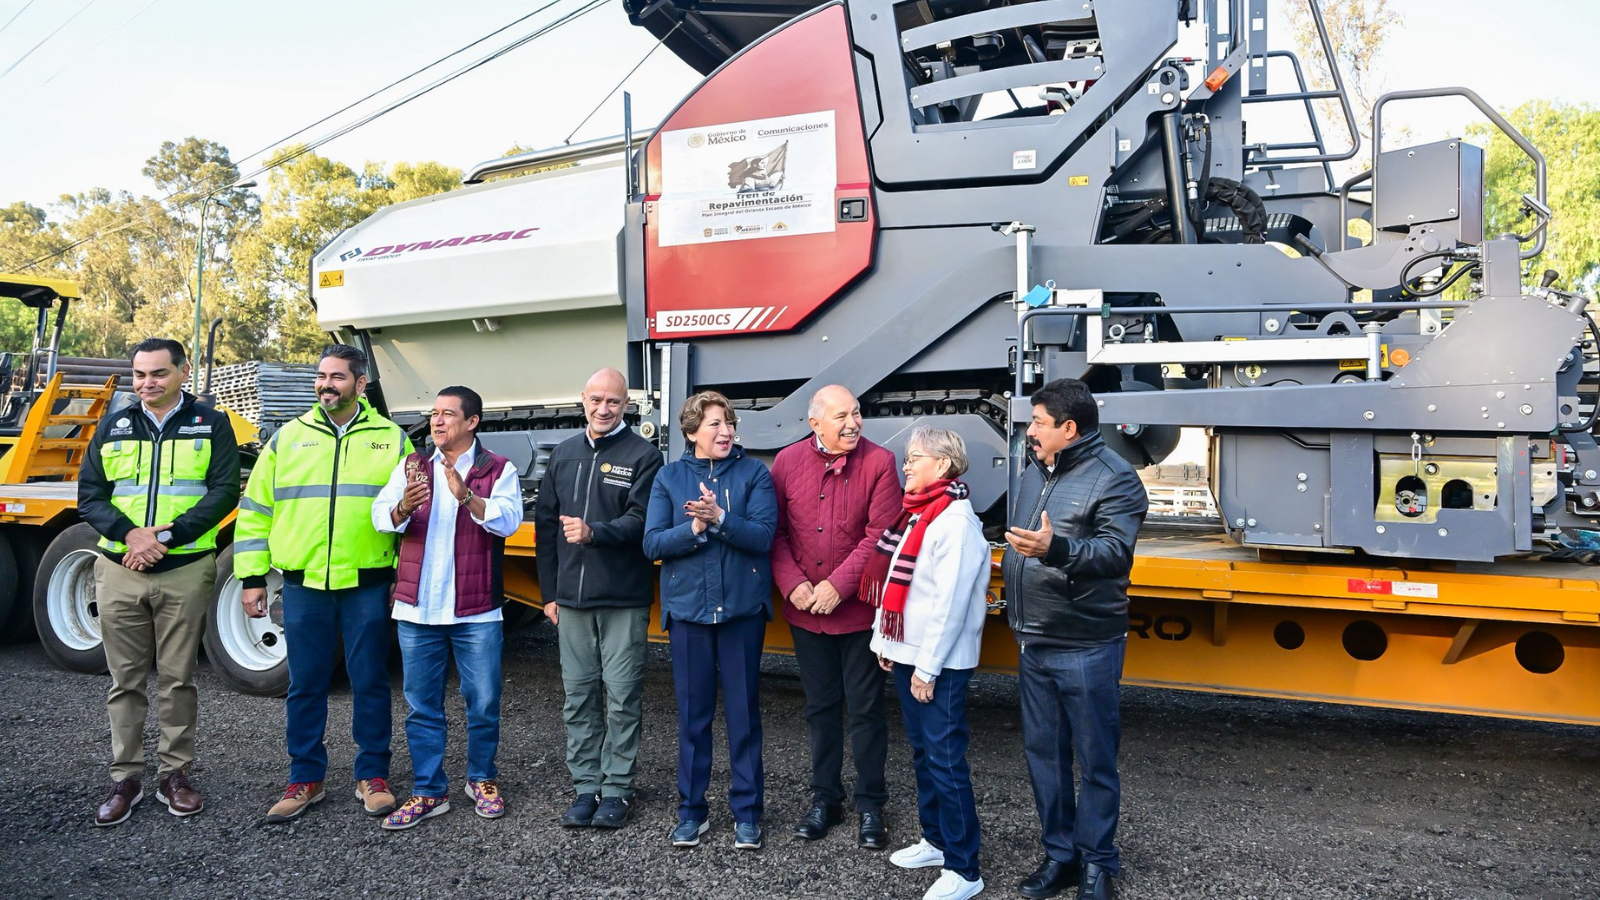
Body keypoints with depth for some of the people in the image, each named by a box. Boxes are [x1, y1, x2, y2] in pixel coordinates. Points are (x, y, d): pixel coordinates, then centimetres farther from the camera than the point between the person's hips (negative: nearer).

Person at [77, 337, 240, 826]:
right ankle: (125, 779, 18)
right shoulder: (113, 427, 10)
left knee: (178, 679, 5)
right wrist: (129, 533, -14)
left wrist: (166, 535, -16)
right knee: (125, 680, 8)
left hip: (185, 571, -2)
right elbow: (89, 495, 5)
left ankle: (175, 774, 17)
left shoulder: (211, 425, 2)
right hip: (119, 570, 2)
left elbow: (223, 493, -7)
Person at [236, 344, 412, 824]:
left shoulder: (391, 439, 4)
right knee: (305, 685, 9)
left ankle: (373, 776, 20)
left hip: (367, 583, -1)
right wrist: (251, 576, 5)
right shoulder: (287, 438, 8)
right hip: (304, 584, 2)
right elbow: (255, 510, 10)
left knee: (370, 682, 6)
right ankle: (305, 779, 23)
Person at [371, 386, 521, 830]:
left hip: (476, 611, -2)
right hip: (417, 609, 3)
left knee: (483, 703, 6)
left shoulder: (498, 470, 0)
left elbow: (508, 519, -17)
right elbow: (381, 514, -5)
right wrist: (404, 507, -28)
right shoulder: (412, 466, 9)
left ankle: (482, 780, 26)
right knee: (423, 705, 9)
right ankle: (428, 792, 20)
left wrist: (466, 496, -34)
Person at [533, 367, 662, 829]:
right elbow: (545, 524, 15)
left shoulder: (643, 455, -3)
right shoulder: (563, 454, 13)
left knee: (622, 697, 2)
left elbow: (640, 520, -12)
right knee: (578, 696, 10)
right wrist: (549, 591, 12)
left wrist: (595, 532, -29)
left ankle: (617, 788, 13)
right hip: (571, 600, 5)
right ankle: (586, 786, 21)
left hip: (623, 600, -5)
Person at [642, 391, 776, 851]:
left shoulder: (754, 473, 0)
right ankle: (691, 809, 23)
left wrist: (719, 519, -25)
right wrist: (693, 528, -19)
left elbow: (763, 535, -11)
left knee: (743, 712, 6)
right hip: (688, 607, 1)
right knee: (692, 713, 9)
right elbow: (652, 543, -3)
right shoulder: (669, 478, 5)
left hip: (742, 607, -1)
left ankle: (747, 811, 19)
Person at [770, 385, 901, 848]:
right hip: (806, 610, 3)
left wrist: (838, 586, -18)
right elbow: (775, 531, 1)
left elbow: (880, 535, -13)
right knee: (820, 706, 16)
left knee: (866, 708, 7)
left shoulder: (879, 462, -9)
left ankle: (870, 805, 22)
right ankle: (825, 798, 31)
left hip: (859, 608, -3)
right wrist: (793, 583, -12)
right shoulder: (788, 461, 0)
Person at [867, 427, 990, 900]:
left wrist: (928, 667, -20)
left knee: (945, 759, -4)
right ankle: (936, 840, 32)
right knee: (922, 751, 18)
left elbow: (951, 600, -20)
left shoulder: (956, 521, -17)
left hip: (938, 663, -9)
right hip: (908, 653, 9)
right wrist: (884, 640, 13)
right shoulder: (915, 513, 12)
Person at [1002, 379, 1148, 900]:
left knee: (1095, 760, 4)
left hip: (1085, 649, -8)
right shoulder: (1035, 473, 13)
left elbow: (1115, 551, -26)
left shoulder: (1114, 479, -13)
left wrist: (1056, 550, -42)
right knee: (1043, 753, 14)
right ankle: (1059, 855, 28)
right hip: (1033, 644, 8)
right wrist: (1014, 610, 23)